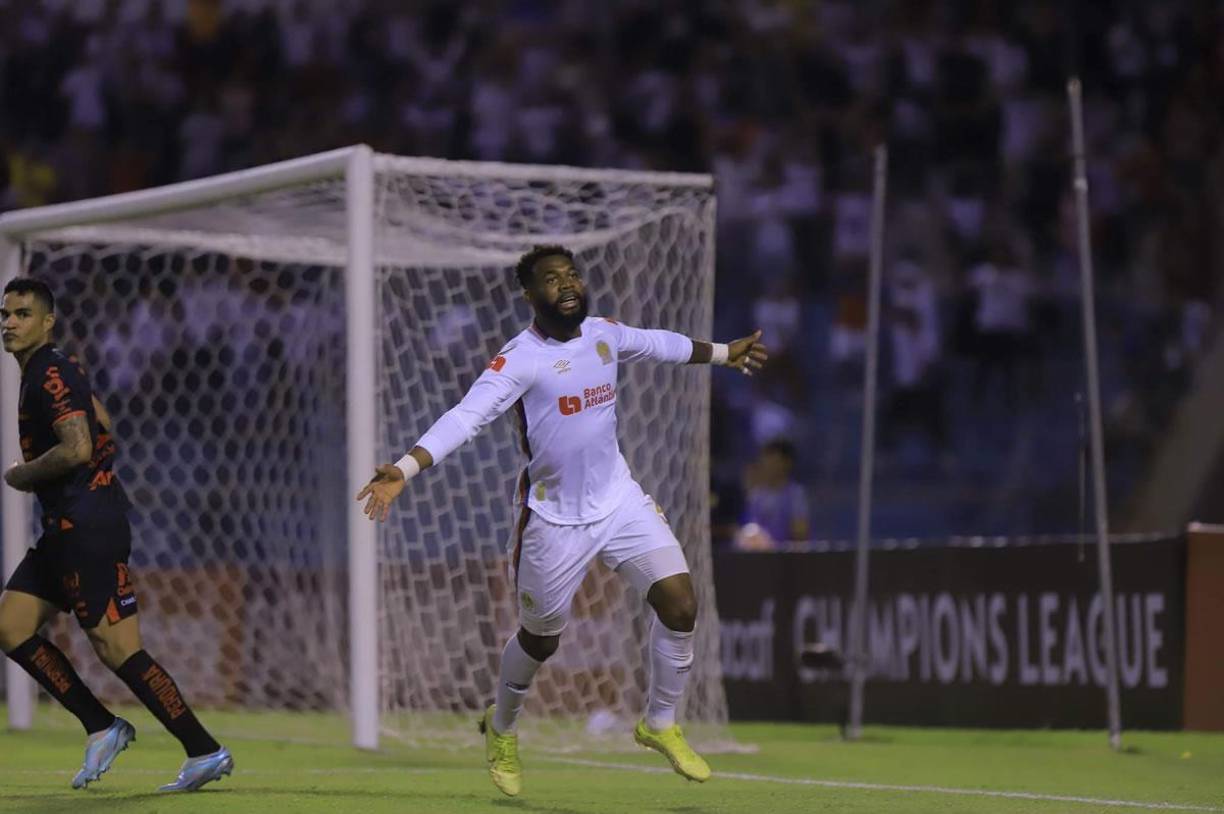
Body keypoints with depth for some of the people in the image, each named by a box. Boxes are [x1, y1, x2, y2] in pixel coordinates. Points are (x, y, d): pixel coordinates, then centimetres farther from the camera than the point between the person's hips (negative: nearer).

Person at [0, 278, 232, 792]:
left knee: (117, 648, -11)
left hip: (87, 527, -11)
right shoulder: (54, 370, 17)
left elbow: (76, 448, -26)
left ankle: (205, 751, -7)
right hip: (67, 527, 11)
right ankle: (101, 728, 8)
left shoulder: (50, 375, -14)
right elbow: (101, 428, 29)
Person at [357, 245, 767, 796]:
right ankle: (501, 730, 42)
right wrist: (403, 470, -46)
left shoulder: (605, 333, -1)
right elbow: (466, 416, -32)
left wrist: (723, 354, 35)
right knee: (542, 639, 12)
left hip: (621, 501, 5)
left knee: (680, 604, -8)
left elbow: (659, 344, 20)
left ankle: (660, 725, 15)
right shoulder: (519, 359, -21)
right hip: (555, 519, -5)